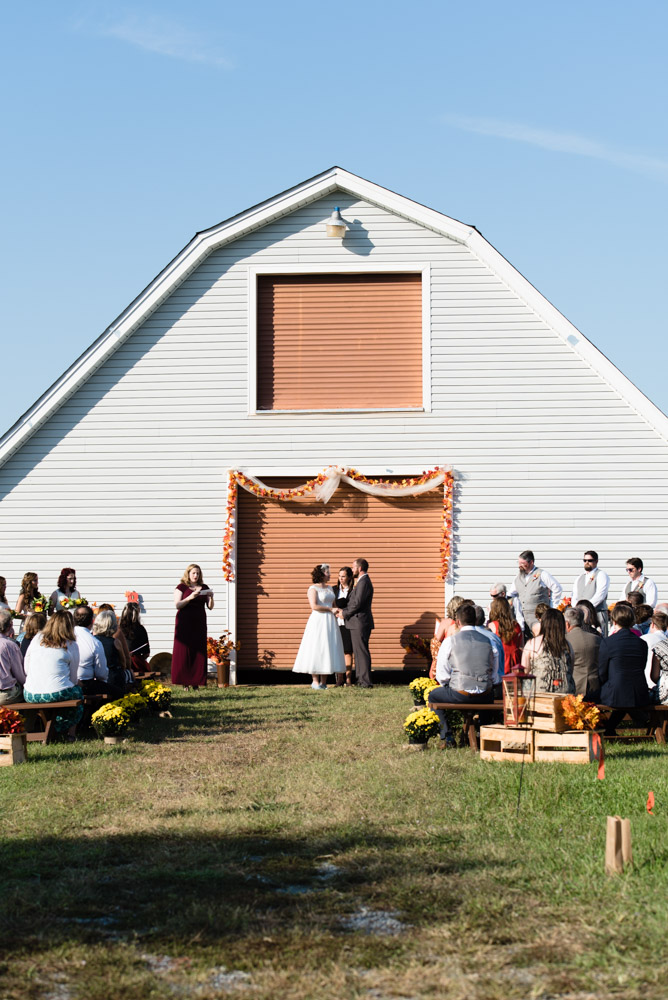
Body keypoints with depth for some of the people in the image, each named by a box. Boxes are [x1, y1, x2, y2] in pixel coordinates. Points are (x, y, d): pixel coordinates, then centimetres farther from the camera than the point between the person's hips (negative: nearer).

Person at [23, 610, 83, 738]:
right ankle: (70, 731, 25)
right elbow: (73, 678, 4)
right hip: (57, 694, -4)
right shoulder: (71, 645, 0)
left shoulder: (37, 639, 10)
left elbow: (26, 670, 14)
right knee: (78, 692, 26)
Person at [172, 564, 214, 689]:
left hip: (199, 623, 3)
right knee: (184, 652, -6)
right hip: (184, 623, -3)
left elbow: (210, 607, 11)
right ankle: (185, 683, -3)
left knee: (199, 653, -2)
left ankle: (196, 682, 0)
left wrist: (211, 597, -8)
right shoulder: (181, 587, 3)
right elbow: (177, 605, -8)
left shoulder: (204, 588, 12)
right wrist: (190, 597, -20)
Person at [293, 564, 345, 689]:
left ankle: (323, 682, 6)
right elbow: (314, 606, -16)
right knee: (316, 650, -7)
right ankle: (315, 682, -4)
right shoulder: (313, 588, -5)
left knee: (328, 650, 3)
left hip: (330, 622, 7)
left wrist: (337, 612, 1)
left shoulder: (329, 588, 17)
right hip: (318, 621, -7)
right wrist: (331, 610, -12)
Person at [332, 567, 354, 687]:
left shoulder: (353, 591, 2)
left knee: (348, 652, -3)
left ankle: (348, 679, 1)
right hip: (336, 623, 3)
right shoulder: (334, 589, 11)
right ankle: (339, 679, 8)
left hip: (348, 624, -3)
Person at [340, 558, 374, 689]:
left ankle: (366, 681, -8)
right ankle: (361, 679, 18)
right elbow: (354, 602, 21)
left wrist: (344, 613, -8)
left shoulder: (364, 582, -15)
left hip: (360, 623, -11)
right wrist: (344, 610, 7)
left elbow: (357, 603, -20)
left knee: (362, 652, -9)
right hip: (358, 623, 11)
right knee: (358, 652, 13)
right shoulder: (362, 582, 19)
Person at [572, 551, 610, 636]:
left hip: (597, 613, -5)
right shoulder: (579, 578, 23)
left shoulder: (601, 575, 2)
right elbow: (574, 596, 17)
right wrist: (576, 607, -4)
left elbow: (599, 595, -9)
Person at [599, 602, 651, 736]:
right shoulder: (642, 643, 3)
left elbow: (602, 673, -3)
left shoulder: (607, 642, -9)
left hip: (615, 695, -4)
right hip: (640, 697, 4)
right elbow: (642, 669, 12)